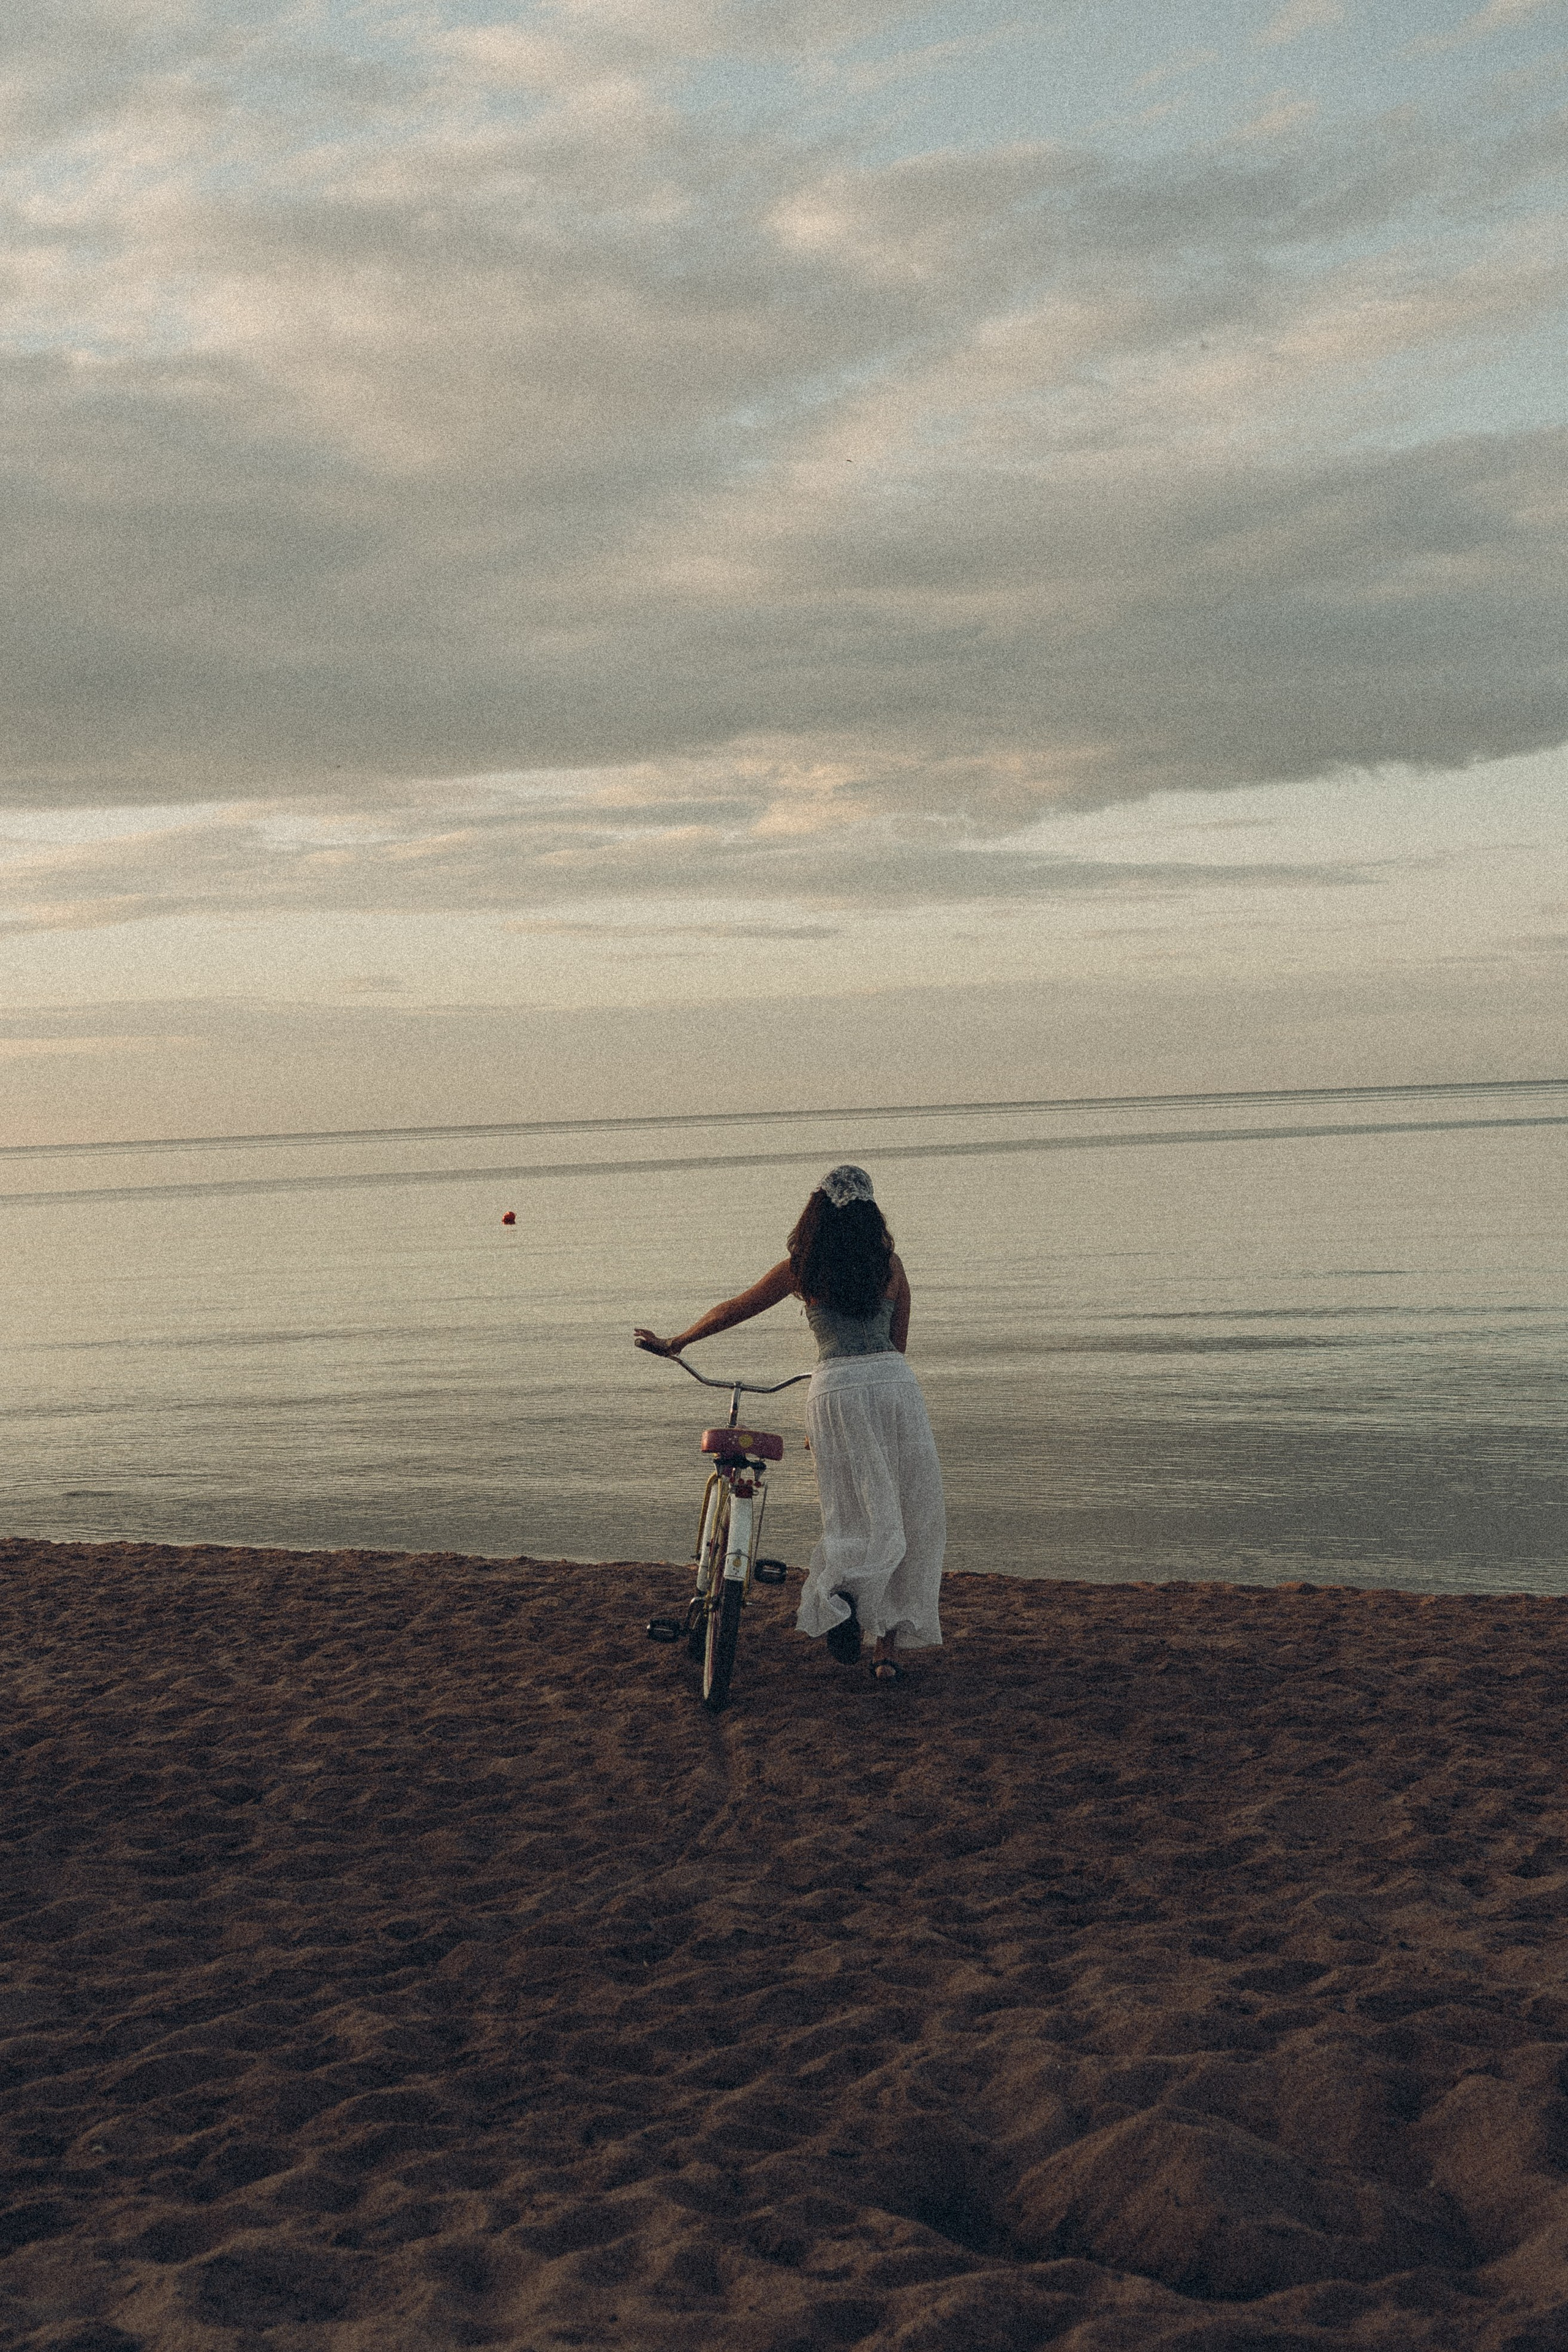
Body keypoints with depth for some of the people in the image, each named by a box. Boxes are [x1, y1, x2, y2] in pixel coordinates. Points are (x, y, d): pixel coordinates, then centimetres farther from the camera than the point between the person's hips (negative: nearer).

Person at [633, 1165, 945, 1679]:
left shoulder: (801, 1269, 9)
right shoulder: (890, 1264, 12)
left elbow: (731, 1311, 18)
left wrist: (674, 1343, 30)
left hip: (835, 1388, 0)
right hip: (895, 1384, 0)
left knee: (862, 1520, 6)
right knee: (911, 1518, 8)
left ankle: (842, 1594, -24)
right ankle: (887, 1650, 5)